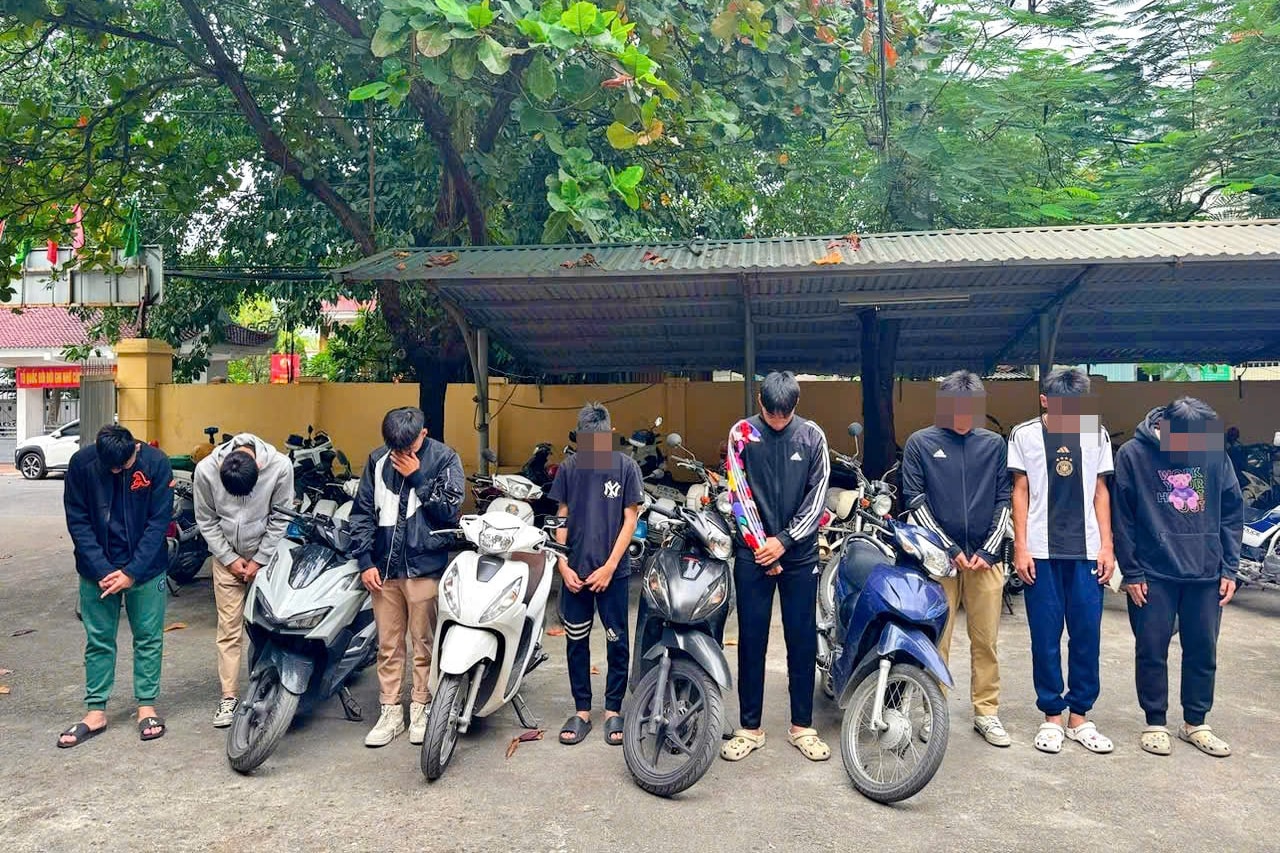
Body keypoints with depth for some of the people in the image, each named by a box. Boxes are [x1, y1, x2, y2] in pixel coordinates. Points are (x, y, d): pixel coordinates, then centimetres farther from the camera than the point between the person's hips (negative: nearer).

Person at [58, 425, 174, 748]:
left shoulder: (156, 463, -15)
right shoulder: (81, 463, -11)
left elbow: (159, 522, -11)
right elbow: (78, 521, -7)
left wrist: (132, 572, -15)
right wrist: (102, 571, -14)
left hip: (145, 569, -1)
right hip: (97, 570, 1)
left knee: (148, 638, 7)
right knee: (98, 640, 8)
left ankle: (147, 706, 20)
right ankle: (96, 711, 20)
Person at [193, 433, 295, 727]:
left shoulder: (280, 466, -23)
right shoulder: (206, 469, -19)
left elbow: (279, 519, -11)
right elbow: (206, 520, -5)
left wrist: (259, 561, -8)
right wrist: (229, 558, -7)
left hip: (266, 555, -1)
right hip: (226, 556, 1)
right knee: (229, 627, 0)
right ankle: (228, 696, 8)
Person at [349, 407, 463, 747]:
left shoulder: (444, 458, -2)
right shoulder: (378, 460, 7)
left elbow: (449, 509, -9)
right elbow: (362, 512, 10)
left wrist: (416, 478, -12)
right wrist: (365, 561, 3)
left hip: (425, 566, -3)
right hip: (384, 567, 3)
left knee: (424, 644, 5)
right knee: (388, 645, 9)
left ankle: (421, 710, 17)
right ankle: (390, 712, 20)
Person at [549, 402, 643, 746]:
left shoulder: (626, 466, -5)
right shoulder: (568, 467, 2)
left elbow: (630, 519, -4)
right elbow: (562, 518, 6)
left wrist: (609, 566, -9)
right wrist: (562, 565, -3)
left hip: (613, 571, -2)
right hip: (575, 571, 2)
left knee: (616, 642, 5)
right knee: (576, 641, 9)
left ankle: (613, 710, 20)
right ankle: (581, 710, 21)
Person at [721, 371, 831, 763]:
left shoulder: (812, 436, 1)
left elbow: (817, 496, -1)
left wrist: (784, 540, -8)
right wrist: (760, 544, -7)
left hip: (800, 553, 1)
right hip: (753, 552, 0)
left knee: (802, 639, 6)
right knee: (751, 639, 4)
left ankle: (802, 726, 19)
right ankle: (750, 727, 16)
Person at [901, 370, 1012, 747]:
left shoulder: (994, 444, 10)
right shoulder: (920, 443, 3)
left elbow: (1003, 501, 9)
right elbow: (915, 501, -1)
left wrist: (988, 550, -3)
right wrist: (950, 549, -7)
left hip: (984, 558, 2)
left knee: (985, 641, 6)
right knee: (936, 640, 1)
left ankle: (986, 712, 18)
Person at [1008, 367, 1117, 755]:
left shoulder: (1095, 434, 8)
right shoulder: (1025, 434, 2)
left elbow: (1100, 491, 11)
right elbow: (1020, 491, 2)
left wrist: (1107, 546, 4)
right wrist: (1020, 547, -3)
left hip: (1087, 551, 2)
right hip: (1041, 552, -2)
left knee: (1087, 634, 4)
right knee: (1045, 636, 3)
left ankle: (1080, 716, 17)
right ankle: (1051, 716, 14)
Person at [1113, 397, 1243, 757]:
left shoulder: (1216, 453, -2)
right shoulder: (1133, 454, -9)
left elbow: (1233, 513, 5)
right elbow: (1123, 519, -6)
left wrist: (1229, 569, 2)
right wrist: (1132, 572, -6)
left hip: (1206, 574, 3)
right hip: (1153, 575, -2)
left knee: (1203, 651, 11)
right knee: (1151, 651, 5)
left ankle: (1195, 723, 27)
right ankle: (1155, 723, 20)